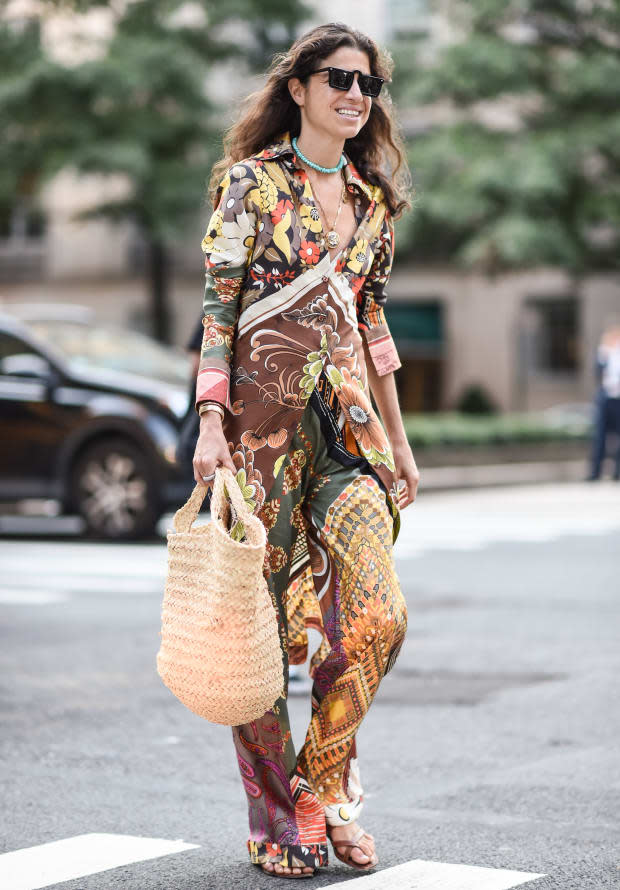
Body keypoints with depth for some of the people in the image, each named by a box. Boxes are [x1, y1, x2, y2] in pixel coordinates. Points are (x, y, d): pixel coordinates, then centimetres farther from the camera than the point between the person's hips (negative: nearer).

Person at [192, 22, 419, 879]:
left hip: (347, 419, 5)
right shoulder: (251, 181, 0)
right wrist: (211, 423, -15)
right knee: (261, 616, 0)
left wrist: (398, 436, 19)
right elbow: (218, 305, -6)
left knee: (379, 615, -8)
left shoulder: (372, 197, 15)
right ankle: (276, 817, 13)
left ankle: (324, 782, 13)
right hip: (262, 414, -4)